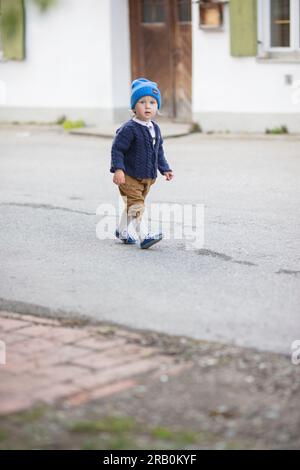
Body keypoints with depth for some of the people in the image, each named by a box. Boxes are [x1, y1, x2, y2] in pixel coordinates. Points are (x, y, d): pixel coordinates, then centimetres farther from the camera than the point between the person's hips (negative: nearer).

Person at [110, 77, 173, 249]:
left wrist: (165, 169, 15)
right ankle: (144, 235, -19)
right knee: (136, 205, -13)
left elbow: (159, 152, 19)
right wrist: (118, 169, -26)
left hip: (147, 176, 8)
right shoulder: (129, 129, -17)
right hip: (129, 176, -8)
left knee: (133, 203, 19)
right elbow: (117, 148, -18)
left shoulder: (155, 129, 8)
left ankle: (123, 231, 34)